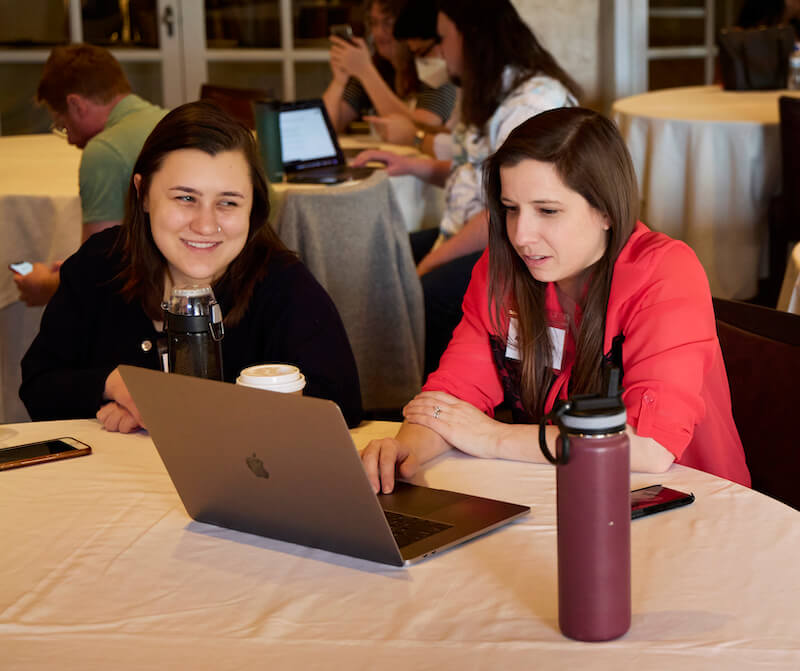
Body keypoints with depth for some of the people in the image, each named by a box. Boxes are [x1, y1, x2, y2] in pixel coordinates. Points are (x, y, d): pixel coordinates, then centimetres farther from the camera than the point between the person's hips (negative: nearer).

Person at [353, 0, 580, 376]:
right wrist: (413, 165, 15)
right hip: (470, 239, 10)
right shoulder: (495, 94, 17)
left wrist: (437, 258, -15)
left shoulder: (535, 99, -16)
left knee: (426, 297, -31)